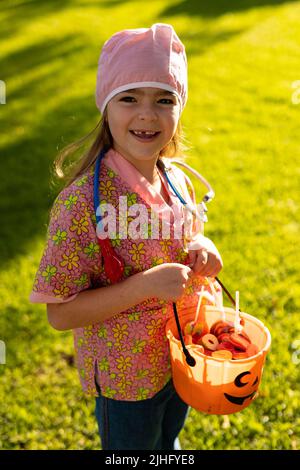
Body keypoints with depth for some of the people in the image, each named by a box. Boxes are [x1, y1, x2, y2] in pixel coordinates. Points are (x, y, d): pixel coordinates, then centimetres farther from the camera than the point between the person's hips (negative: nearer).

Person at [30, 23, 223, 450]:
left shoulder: (179, 181, -8)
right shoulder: (81, 202, -28)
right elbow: (60, 313, -23)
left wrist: (202, 251, -13)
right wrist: (145, 286, -33)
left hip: (183, 358, 6)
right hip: (125, 379, -5)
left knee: (168, 442, 31)